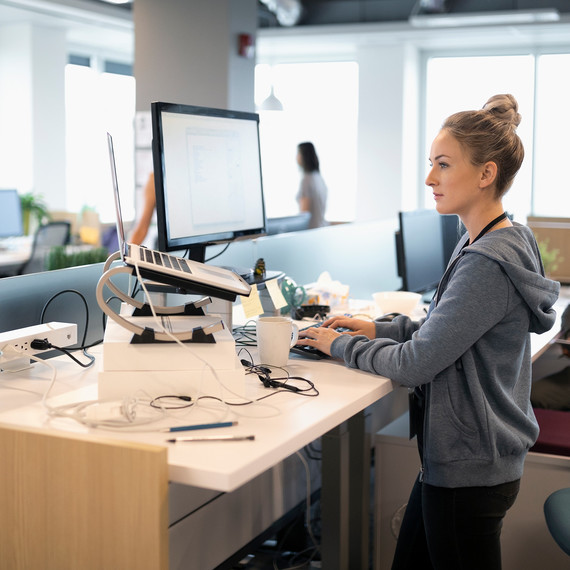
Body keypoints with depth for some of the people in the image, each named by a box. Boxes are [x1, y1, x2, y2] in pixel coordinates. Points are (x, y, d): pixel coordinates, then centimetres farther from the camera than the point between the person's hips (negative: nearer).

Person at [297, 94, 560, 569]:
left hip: (468, 473, -10)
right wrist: (378, 329, 6)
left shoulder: (488, 264, -25)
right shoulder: (483, 244, 8)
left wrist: (340, 344, -8)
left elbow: (414, 365, -22)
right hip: (457, 458, 10)